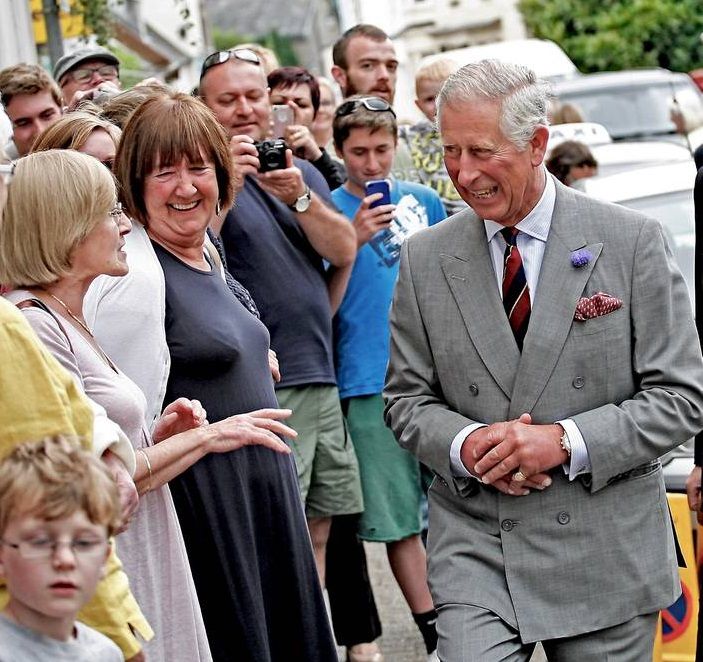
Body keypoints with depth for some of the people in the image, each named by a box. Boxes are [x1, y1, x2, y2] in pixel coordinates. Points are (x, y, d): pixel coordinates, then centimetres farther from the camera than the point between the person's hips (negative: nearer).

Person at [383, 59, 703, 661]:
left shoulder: (632, 242, -4)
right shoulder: (426, 259, 4)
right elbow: (408, 399, 9)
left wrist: (567, 441, -17)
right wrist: (464, 446, -13)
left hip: (607, 549, -1)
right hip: (473, 542, 1)